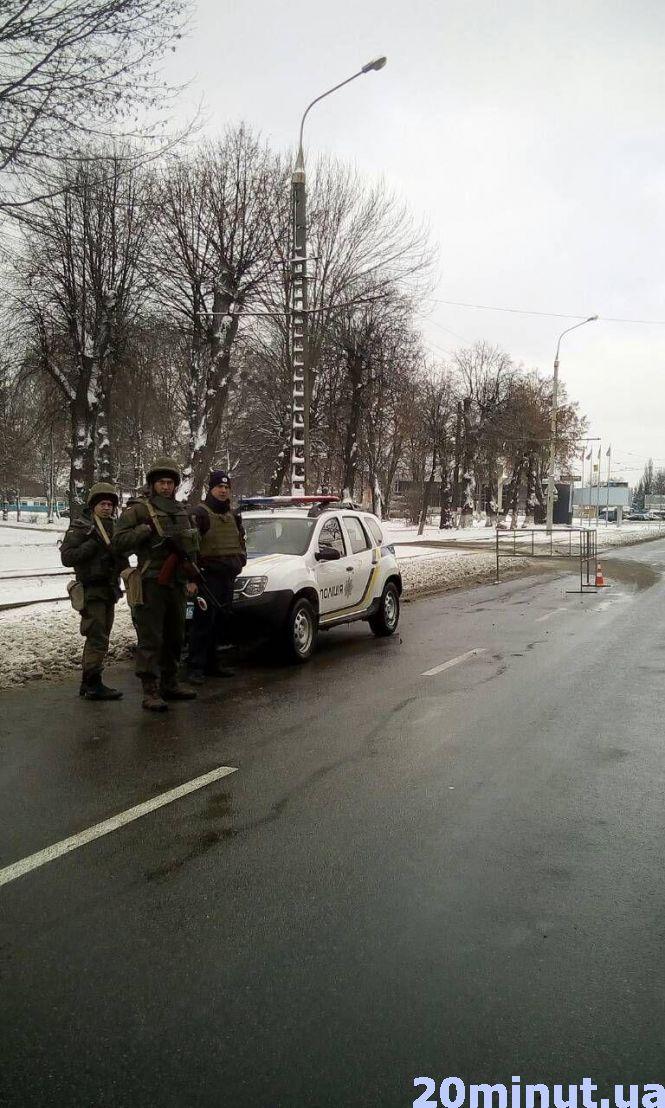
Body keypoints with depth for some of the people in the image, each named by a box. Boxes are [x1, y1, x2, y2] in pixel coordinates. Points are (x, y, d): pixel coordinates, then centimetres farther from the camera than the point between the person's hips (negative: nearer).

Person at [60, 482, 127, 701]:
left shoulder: (113, 527, 16)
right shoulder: (80, 528, -6)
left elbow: (122, 559, 27)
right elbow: (67, 557, -16)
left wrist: (119, 555, 4)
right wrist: (93, 544, -21)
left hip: (109, 590, 8)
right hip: (92, 590, -8)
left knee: (98, 638, 13)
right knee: (97, 638, -12)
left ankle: (88, 683, 21)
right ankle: (94, 685, -7)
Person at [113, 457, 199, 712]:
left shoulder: (181, 511, 18)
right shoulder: (137, 510, -2)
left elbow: (191, 547, 25)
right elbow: (119, 541, -11)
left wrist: (191, 578, 17)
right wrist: (146, 529, -20)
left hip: (177, 584, 7)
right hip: (151, 583, -7)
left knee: (175, 638, 14)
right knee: (150, 639, -8)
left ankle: (170, 683, 27)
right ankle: (150, 691, -6)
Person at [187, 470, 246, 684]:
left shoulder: (233, 516, 20)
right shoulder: (200, 513, -5)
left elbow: (241, 541, 30)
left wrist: (241, 558, 12)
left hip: (228, 577, 8)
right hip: (208, 575, -8)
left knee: (220, 622, 12)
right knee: (203, 622, -11)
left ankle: (211, 664, 21)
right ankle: (195, 667, -7)